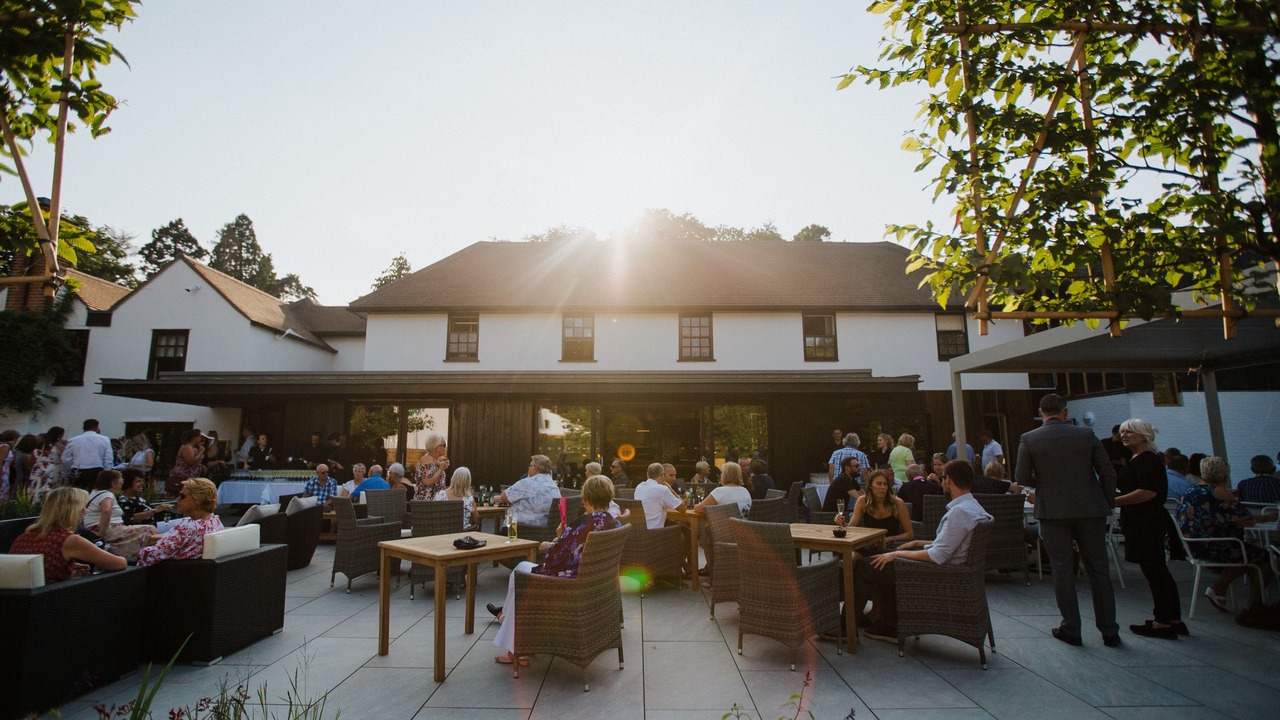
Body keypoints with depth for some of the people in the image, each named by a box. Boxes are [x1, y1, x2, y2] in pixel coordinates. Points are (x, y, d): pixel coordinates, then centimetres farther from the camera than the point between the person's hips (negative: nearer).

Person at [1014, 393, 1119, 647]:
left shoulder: (1028, 439, -6)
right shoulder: (1086, 434, 0)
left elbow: (1022, 478, -4)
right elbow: (1108, 473, 1)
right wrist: (1106, 504, 14)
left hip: (1053, 511, -2)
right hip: (1090, 509, 2)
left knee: (1062, 570, 6)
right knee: (1099, 569, 12)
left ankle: (1071, 629, 12)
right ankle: (1109, 631, 18)